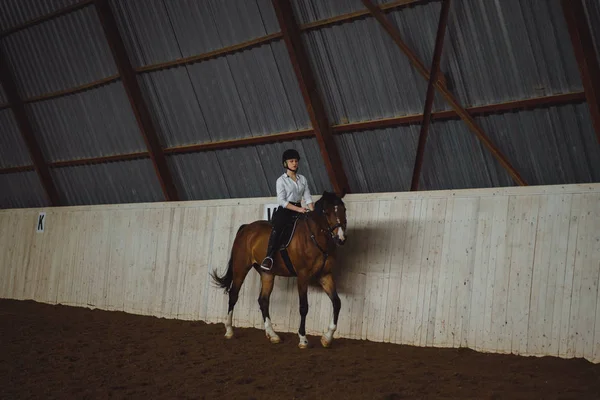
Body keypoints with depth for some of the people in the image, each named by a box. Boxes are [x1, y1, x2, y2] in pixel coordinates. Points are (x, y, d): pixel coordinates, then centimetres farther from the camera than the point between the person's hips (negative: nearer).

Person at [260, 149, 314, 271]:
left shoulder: (302, 179, 14)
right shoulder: (281, 180, 0)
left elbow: (308, 198, 10)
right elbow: (281, 201, -10)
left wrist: (313, 212, -7)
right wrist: (298, 209, -20)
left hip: (299, 210, 6)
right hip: (284, 211, -6)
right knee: (277, 227, -32)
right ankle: (269, 257, -40)